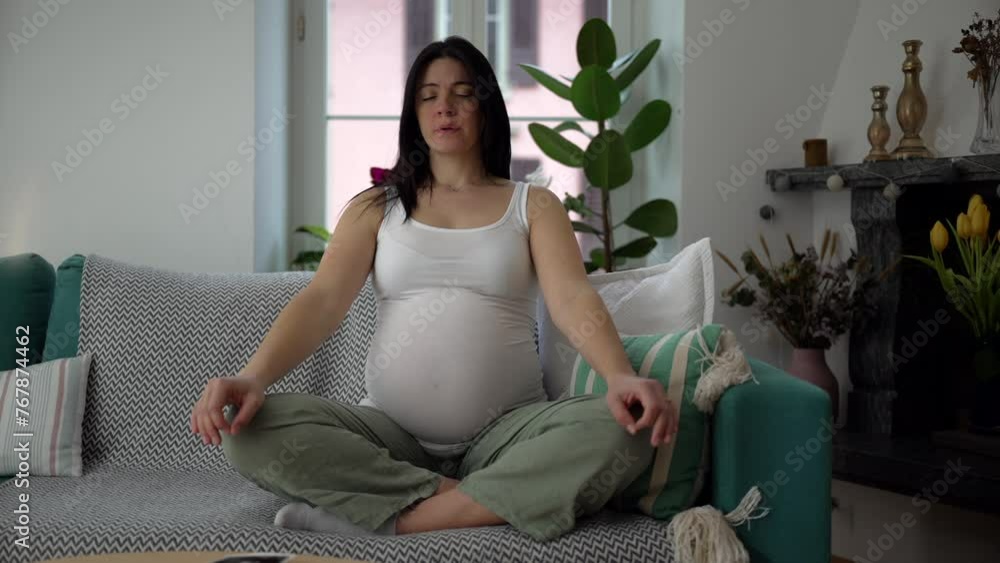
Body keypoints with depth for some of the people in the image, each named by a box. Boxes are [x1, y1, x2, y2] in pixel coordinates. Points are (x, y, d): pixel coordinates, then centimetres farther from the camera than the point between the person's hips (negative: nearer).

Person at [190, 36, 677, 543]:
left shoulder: (533, 206, 9)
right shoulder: (375, 208, 11)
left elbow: (573, 299, -8)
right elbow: (322, 300, -3)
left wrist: (621, 377, -30)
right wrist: (252, 377, -24)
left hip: (506, 432, 0)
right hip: (391, 432, 1)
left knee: (619, 430, -31)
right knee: (254, 430, -25)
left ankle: (390, 518, -26)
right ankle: (485, 501, -23)